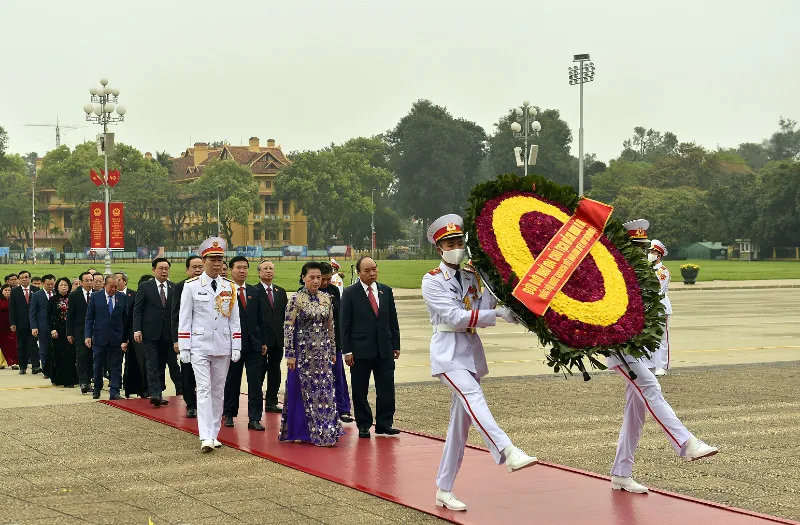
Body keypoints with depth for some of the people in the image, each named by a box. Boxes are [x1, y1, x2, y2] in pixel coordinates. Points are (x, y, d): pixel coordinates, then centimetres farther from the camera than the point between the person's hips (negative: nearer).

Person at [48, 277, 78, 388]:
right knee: (57, 355, 1)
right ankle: (57, 379, 7)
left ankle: (69, 380, 1)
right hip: (57, 331, 0)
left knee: (70, 355, -3)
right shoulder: (53, 300, 4)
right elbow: (48, 316, 3)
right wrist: (52, 329, -9)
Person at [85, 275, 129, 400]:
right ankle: (97, 389, 26)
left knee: (116, 366, 0)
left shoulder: (123, 298, 3)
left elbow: (126, 319, 5)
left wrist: (125, 339, 2)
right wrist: (88, 335, -6)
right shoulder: (95, 297, 1)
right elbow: (89, 318, 3)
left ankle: (114, 393, 1)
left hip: (117, 338, 0)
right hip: (99, 337, 0)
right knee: (98, 366, 9)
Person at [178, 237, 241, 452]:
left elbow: (234, 319, 9)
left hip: (223, 346, 4)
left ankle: (214, 434, 17)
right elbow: (184, 319, -1)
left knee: (218, 390, 8)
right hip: (200, 346, -3)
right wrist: (184, 348, -5)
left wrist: (236, 347, 3)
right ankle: (206, 437, -16)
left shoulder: (230, 287, 7)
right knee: (204, 389, -11)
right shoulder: (191, 286, -2)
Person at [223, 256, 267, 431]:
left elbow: (260, 318, 14)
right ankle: (229, 414, 23)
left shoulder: (255, 292, 11)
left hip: (253, 344, 4)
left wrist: (263, 342, 10)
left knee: (255, 383, 0)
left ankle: (254, 419, 2)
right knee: (232, 382, 9)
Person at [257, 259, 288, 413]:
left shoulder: (281, 292, 13)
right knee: (259, 371, -1)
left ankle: (271, 402, 17)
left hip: (278, 339, 6)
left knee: (275, 371, 10)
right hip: (261, 338, -5)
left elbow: (285, 315, 13)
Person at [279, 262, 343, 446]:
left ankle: (325, 432, 8)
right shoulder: (296, 299, -8)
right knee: (301, 391, 4)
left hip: (323, 352, 4)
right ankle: (299, 431, 16)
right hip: (302, 352, -4)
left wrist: (333, 351, 13)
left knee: (324, 391, 2)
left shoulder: (327, 299, 6)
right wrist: (290, 354, -12)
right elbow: (288, 327, -9)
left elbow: (330, 327, 13)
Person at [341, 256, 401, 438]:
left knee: (387, 389, 1)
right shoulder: (350, 293, -1)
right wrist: (347, 351, -8)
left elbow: (393, 320, 13)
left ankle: (384, 424, 11)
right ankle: (363, 426, 13)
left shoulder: (386, 291, 10)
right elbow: (345, 324, -3)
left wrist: (396, 345, 9)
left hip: (384, 349, 3)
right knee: (360, 391, 3)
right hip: (360, 350, -3)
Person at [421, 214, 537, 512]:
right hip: (448, 352, -6)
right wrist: (497, 313, -21)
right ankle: (508, 453, -51)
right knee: (473, 396, -31)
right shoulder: (432, 281, -5)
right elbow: (455, 317, -16)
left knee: (461, 421, 6)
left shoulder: (472, 276, 12)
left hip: (472, 350, 6)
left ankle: (444, 490, 13)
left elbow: (482, 315, 2)